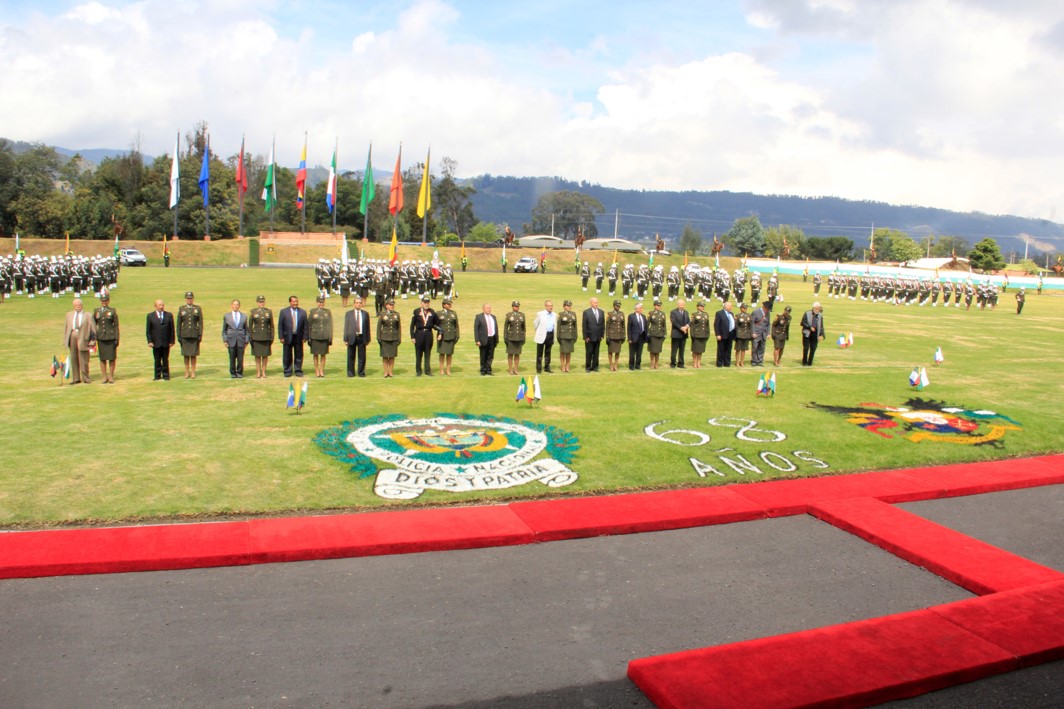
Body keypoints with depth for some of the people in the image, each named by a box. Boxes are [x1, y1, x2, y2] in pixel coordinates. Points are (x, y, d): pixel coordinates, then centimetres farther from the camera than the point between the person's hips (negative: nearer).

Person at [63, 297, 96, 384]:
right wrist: (65, 340, 10)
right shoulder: (69, 315, 16)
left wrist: (93, 340, -8)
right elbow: (65, 328, 17)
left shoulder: (87, 315, 3)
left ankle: (85, 378, 7)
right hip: (72, 337, 4)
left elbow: (93, 328, -1)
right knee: (73, 359, 5)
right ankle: (76, 378, 11)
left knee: (83, 359, -2)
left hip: (83, 339, -4)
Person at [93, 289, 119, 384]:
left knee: (112, 358, 1)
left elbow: (116, 326, 1)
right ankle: (105, 377, 11)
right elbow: (93, 325, 13)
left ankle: (111, 376, 10)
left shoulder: (113, 311, 3)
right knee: (102, 358, 4)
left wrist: (116, 339, -5)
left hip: (111, 337, -2)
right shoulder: (96, 311, 9)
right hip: (101, 338, 2)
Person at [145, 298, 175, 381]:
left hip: (166, 343, 0)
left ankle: (166, 376, 14)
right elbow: (148, 330, 3)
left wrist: (172, 341, -2)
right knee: (157, 360, 6)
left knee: (165, 360, 6)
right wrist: (149, 341, -6)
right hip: (156, 342, 0)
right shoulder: (150, 316, 3)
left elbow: (172, 329, 4)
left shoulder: (169, 315, 4)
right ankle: (157, 376, 15)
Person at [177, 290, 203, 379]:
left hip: (194, 335, -1)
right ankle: (187, 372, 13)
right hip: (184, 335, 1)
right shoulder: (181, 309, 7)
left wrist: (200, 335, -5)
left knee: (193, 354, 3)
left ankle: (193, 372, 11)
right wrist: (178, 335, 1)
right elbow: (179, 323, 7)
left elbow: (201, 322, 2)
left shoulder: (198, 308, 4)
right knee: (186, 354, 5)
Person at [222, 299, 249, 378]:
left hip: (241, 340, 0)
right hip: (231, 340, 0)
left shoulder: (244, 316, 10)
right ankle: (232, 373, 12)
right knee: (232, 358, 1)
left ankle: (239, 373, 12)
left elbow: (246, 329, 12)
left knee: (240, 358, -1)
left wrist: (246, 341, 5)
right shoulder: (226, 316, 10)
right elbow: (224, 330, 11)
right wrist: (225, 340, 1)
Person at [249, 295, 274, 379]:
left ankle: (263, 372, 14)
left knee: (265, 355, 5)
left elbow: (271, 325, 7)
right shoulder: (253, 312, 2)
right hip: (256, 337, -1)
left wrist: (272, 337, 1)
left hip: (266, 336, 1)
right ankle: (258, 372, 12)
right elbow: (250, 325, 4)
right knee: (257, 355, 4)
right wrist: (250, 337, -2)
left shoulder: (269, 311, 5)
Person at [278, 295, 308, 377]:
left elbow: (305, 326, 5)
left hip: (298, 337, 1)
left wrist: (304, 337, -1)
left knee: (299, 355, 6)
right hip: (287, 337, -1)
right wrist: (281, 337, -6)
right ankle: (288, 371, 14)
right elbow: (280, 326, 1)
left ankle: (298, 371, 16)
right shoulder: (283, 312, 1)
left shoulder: (303, 312, 4)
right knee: (287, 356, 4)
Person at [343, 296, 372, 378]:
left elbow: (367, 327, 9)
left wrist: (368, 339, 5)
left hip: (362, 337, 0)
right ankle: (350, 372, 13)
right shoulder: (348, 314, 7)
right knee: (351, 356, 4)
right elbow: (346, 327, 5)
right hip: (352, 337, 0)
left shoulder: (365, 314, 8)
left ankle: (361, 372, 10)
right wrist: (345, 339, -2)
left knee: (362, 356, 1)